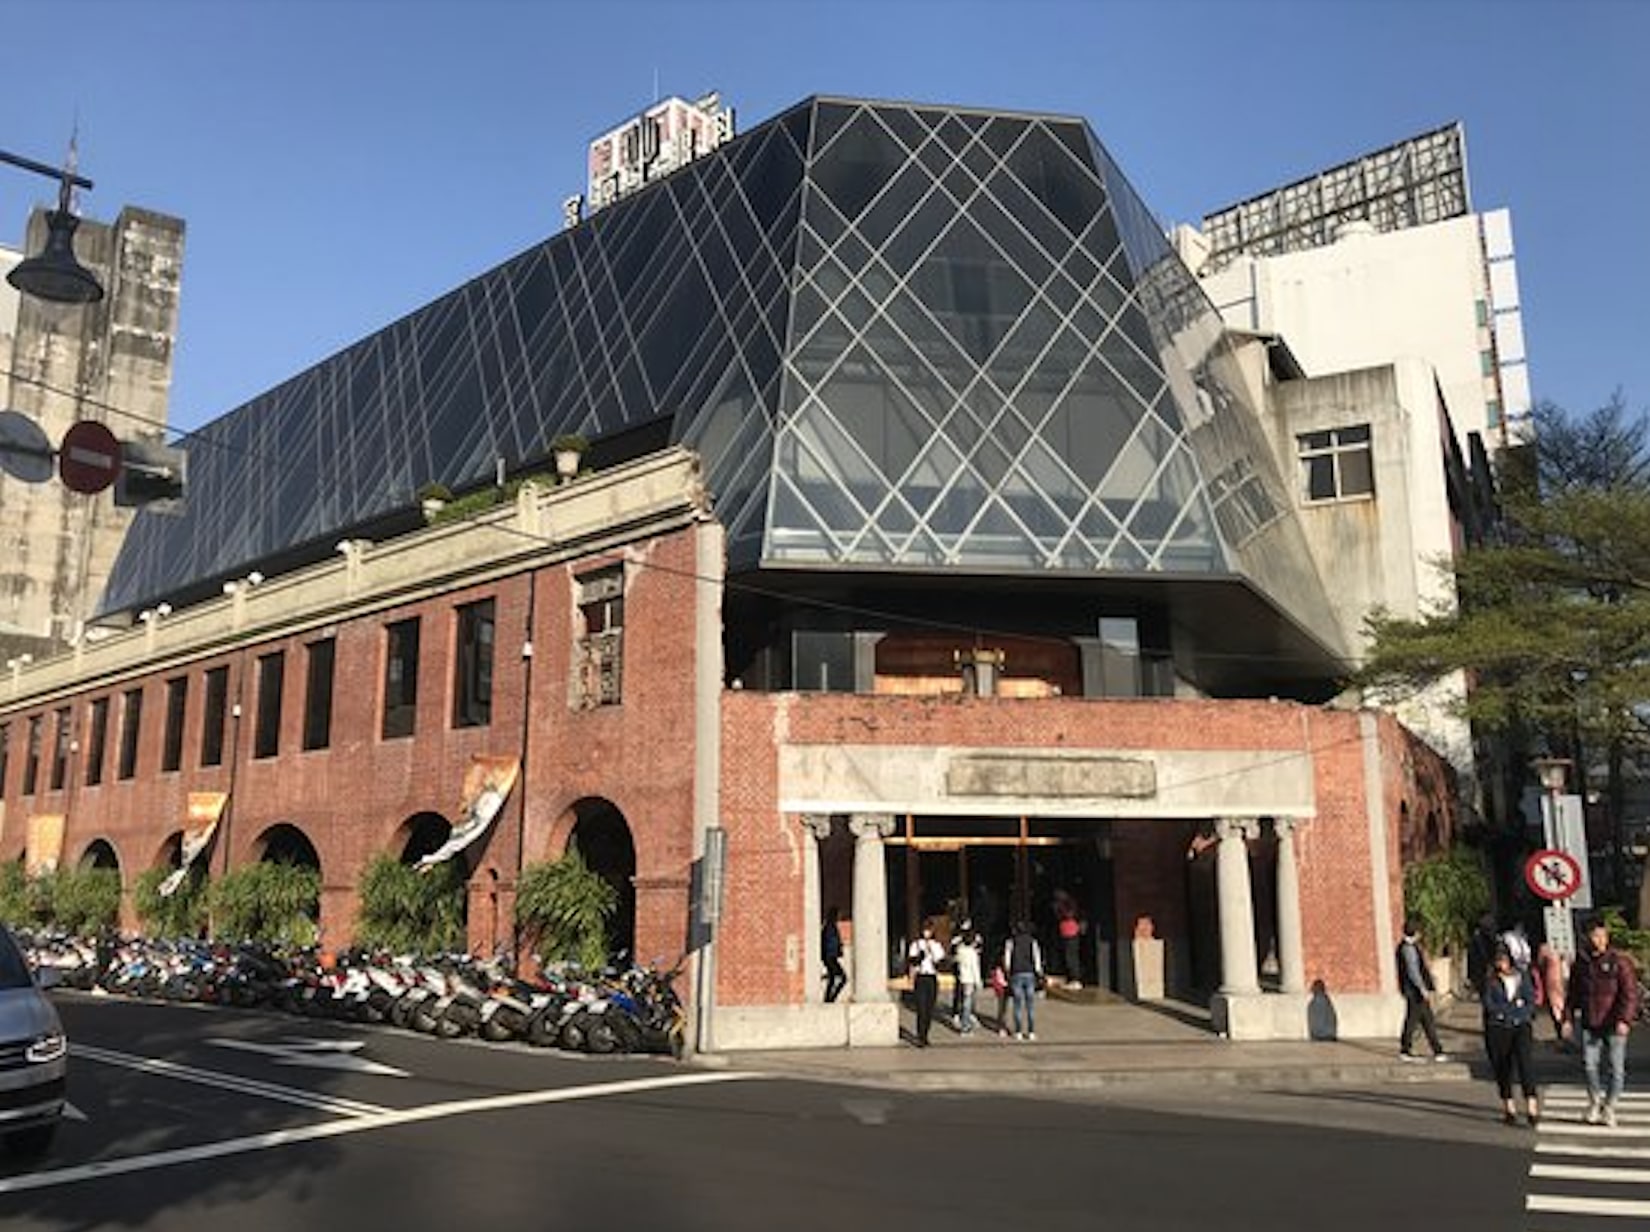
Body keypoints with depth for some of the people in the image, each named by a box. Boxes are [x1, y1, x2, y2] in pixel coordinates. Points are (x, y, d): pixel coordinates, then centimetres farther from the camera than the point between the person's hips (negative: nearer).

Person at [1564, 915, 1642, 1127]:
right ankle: (1595, 1101, 23)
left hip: (1614, 1024, -3)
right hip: (1589, 1024, 3)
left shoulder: (1619, 961, -7)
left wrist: (1624, 1019, -19)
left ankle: (1609, 1107, 18)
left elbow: (1630, 993, -10)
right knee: (1588, 1064, 2)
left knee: (1617, 1067, 3)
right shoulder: (1581, 962, 6)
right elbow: (1573, 993, 15)